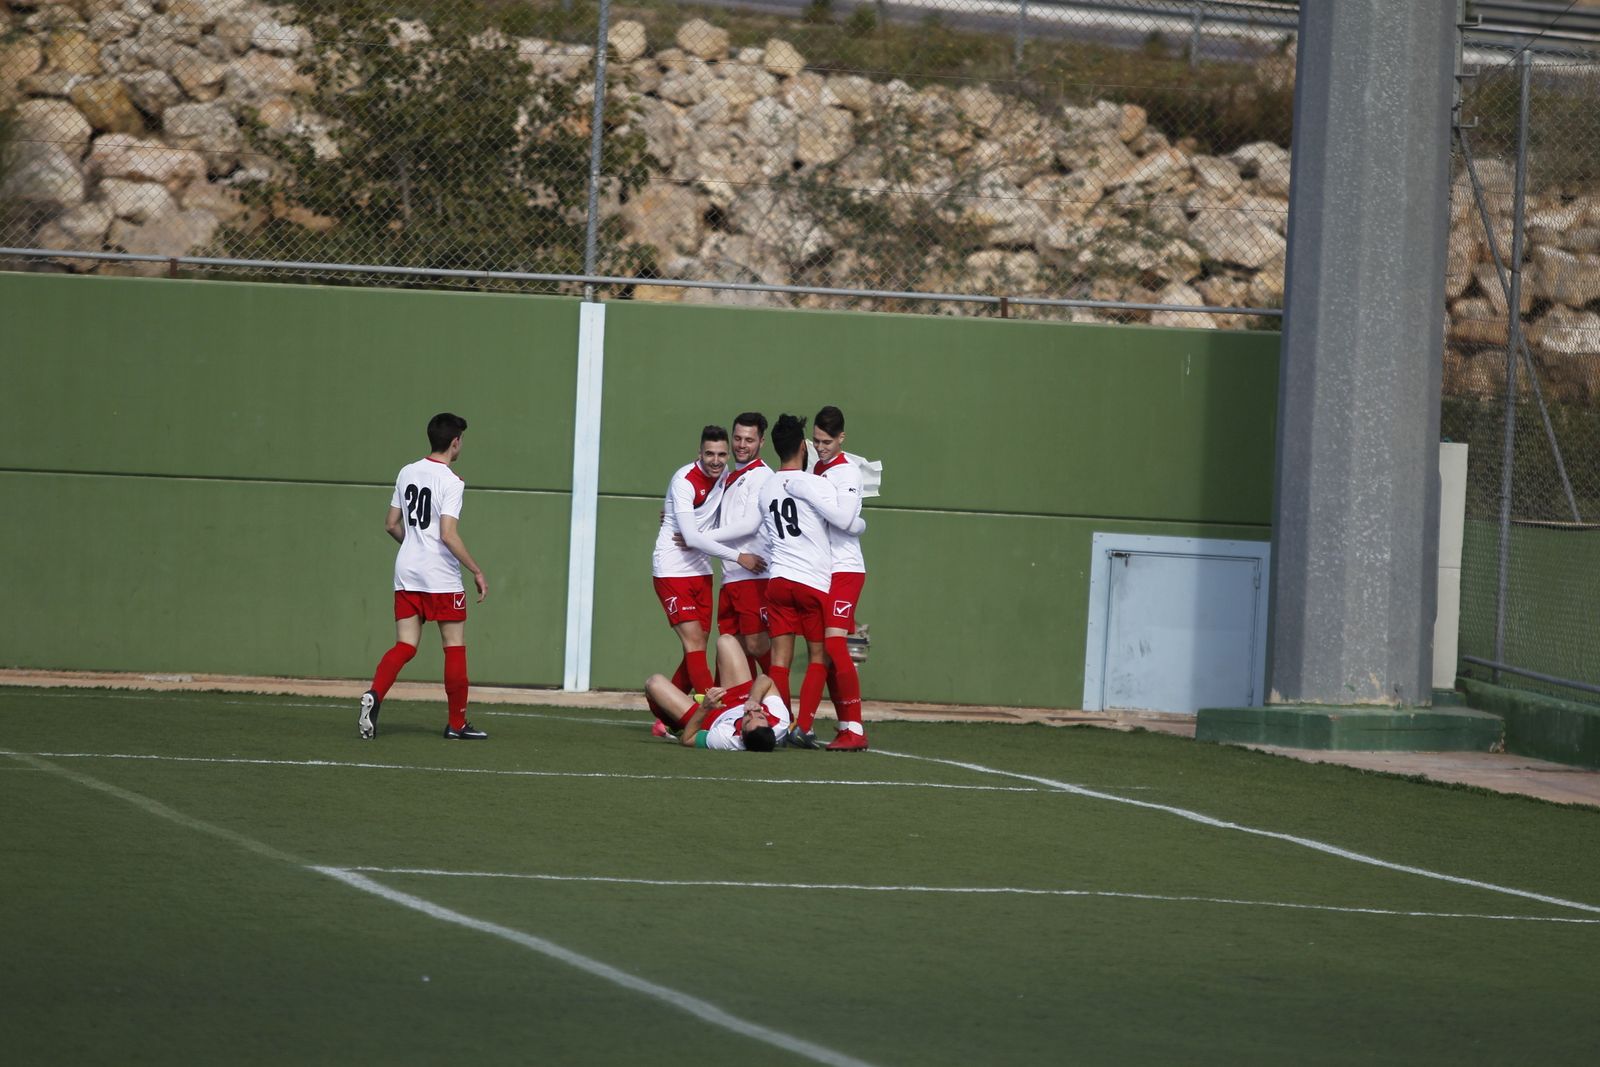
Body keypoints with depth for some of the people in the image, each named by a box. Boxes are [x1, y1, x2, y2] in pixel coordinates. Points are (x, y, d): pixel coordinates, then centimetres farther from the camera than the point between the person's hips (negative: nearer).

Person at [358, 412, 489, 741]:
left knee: (405, 646, 5)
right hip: (442, 577, -6)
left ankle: (374, 695, -20)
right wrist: (477, 572, -13)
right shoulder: (450, 482, -12)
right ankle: (457, 723, 11)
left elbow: (392, 525, 14)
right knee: (455, 648, 6)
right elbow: (448, 535, -20)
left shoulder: (407, 473, 8)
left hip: (406, 573, 6)